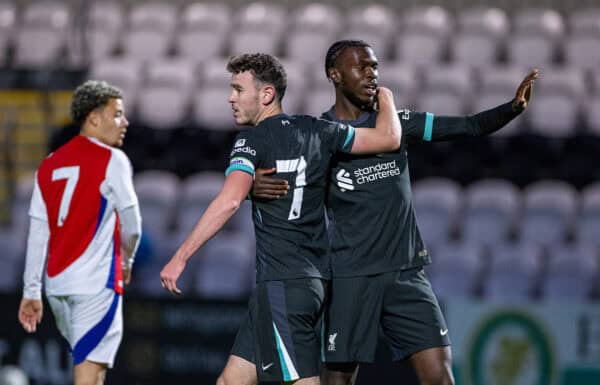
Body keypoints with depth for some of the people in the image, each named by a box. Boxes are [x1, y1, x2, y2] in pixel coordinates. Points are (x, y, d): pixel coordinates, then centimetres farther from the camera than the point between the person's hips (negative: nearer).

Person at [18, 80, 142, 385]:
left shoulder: (49, 165, 13)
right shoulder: (112, 160, -5)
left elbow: (37, 233, 10)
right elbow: (131, 224, -3)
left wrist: (31, 291, 11)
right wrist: (126, 261, 17)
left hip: (57, 282, 7)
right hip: (97, 281, -7)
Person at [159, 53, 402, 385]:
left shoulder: (253, 140, -9)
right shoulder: (317, 132, 10)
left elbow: (229, 201, -24)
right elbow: (389, 138, 13)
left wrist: (180, 257, -24)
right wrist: (384, 96, 34)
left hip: (281, 284, -8)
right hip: (311, 280, 8)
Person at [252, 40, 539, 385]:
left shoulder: (395, 123, 9)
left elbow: (469, 127, 5)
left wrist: (513, 108, -13)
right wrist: (254, 184, -22)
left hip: (406, 272, 3)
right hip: (350, 278, -3)